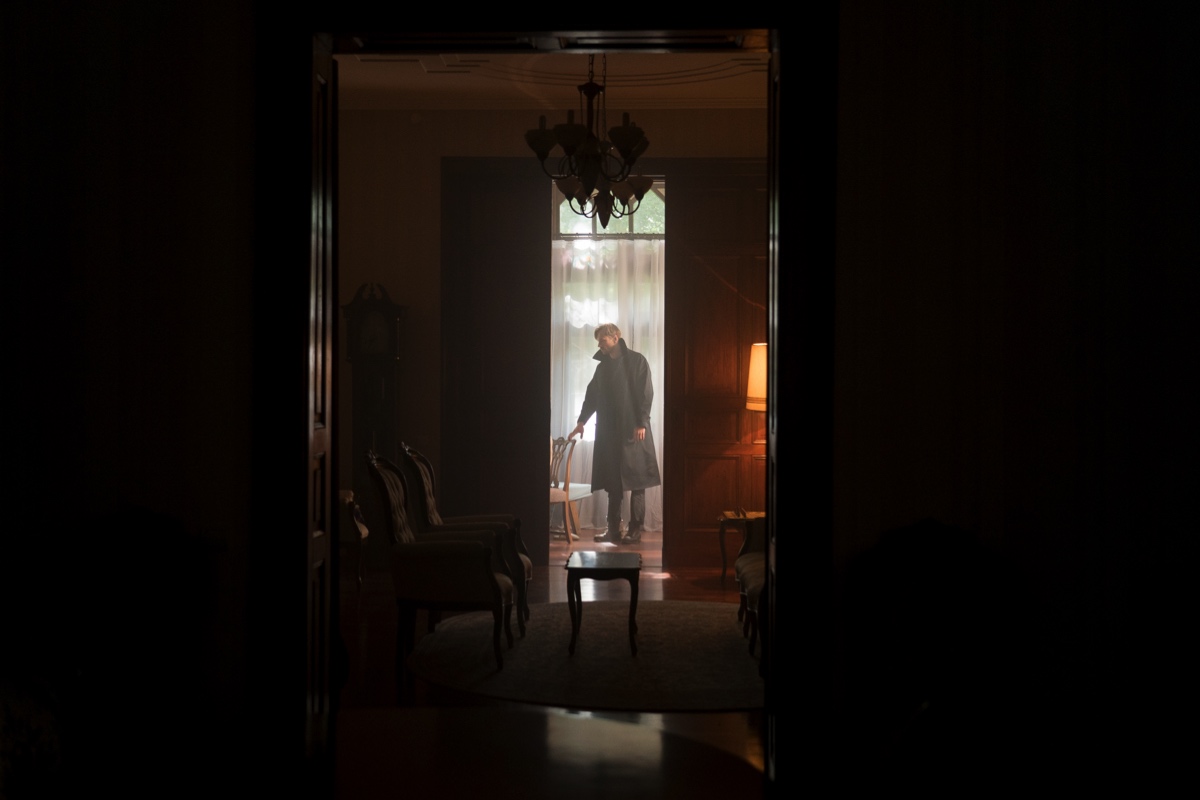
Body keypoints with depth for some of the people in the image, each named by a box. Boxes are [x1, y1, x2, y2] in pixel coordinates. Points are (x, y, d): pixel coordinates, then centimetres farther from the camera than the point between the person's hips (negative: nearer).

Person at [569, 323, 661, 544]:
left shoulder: (636, 361, -2)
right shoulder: (602, 367, 16)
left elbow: (646, 394, -8)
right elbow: (592, 395, 20)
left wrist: (641, 423, -15)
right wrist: (582, 421, 11)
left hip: (633, 431, -6)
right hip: (609, 432, 6)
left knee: (636, 482, -3)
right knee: (613, 483, 4)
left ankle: (635, 530, 0)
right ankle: (613, 530, 7)